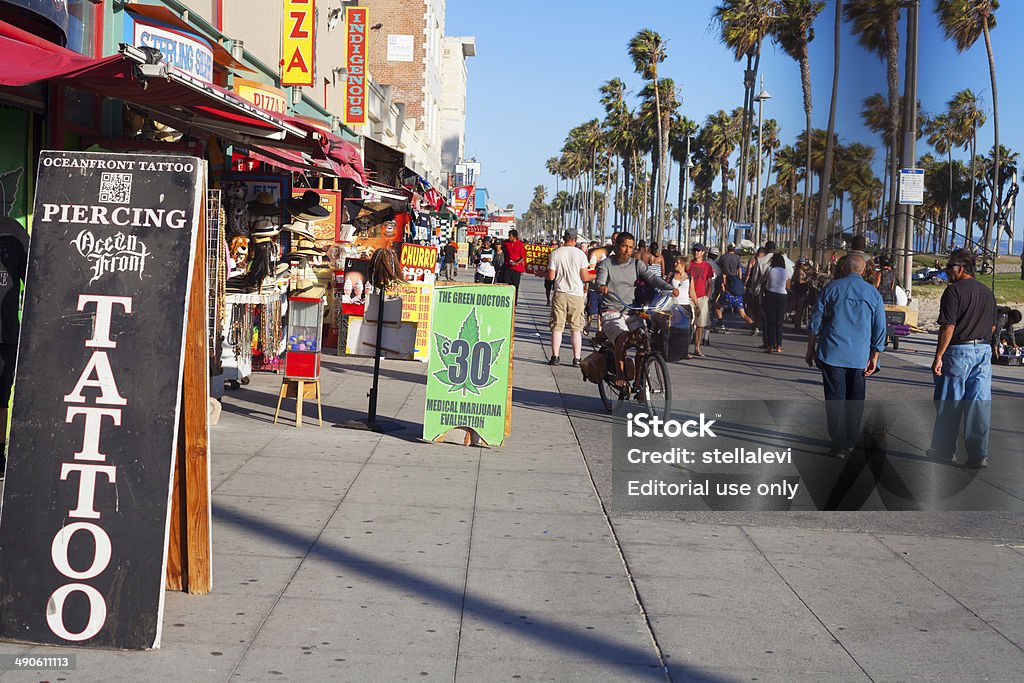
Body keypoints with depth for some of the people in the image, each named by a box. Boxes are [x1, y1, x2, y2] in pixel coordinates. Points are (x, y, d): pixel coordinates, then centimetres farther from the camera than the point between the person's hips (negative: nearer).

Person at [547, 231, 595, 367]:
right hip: (576, 294, 0)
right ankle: (577, 359, 4)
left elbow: (551, 277, -3)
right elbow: (585, 277, -4)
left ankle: (555, 357, 5)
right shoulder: (580, 254, -4)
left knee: (557, 327, 5)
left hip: (560, 294, 0)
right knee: (576, 328, 5)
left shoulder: (555, 253, -2)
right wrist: (597, 276, 15)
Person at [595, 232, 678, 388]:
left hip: (631, 312, 4)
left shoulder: (637, 264, 12)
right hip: (611, 312, -4)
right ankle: (620, 376, -24)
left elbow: (651, 278, -2)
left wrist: (669, 288, -21)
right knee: (623, 338, -33)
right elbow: (600, 280, -13)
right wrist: (601, 286, -40)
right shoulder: (606, 264, 4)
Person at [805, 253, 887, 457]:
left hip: (832, 354, -2)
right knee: (855, 401, 13)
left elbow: (815, 321, 2)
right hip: (859, 357, 2)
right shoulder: (873, 293, 5)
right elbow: (880, 329, 6)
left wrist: (811, 349, 11)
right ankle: (850, 442, 20)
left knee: (835, 400, 0)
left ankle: (839, 445, -2)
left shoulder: (832, 288, -1)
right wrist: (874, 358, 13)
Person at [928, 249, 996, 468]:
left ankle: (944, 451, 15)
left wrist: (938, 356, -14)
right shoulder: (987, 293, 12)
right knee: (979, 403, 4)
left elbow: (948, 327, -16)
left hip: (958, 351, -6)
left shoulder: (954, 290, -11)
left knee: (949, 404, 6)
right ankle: (979, 454, 1)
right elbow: (992, 327, 17)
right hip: (984, 351, 6)